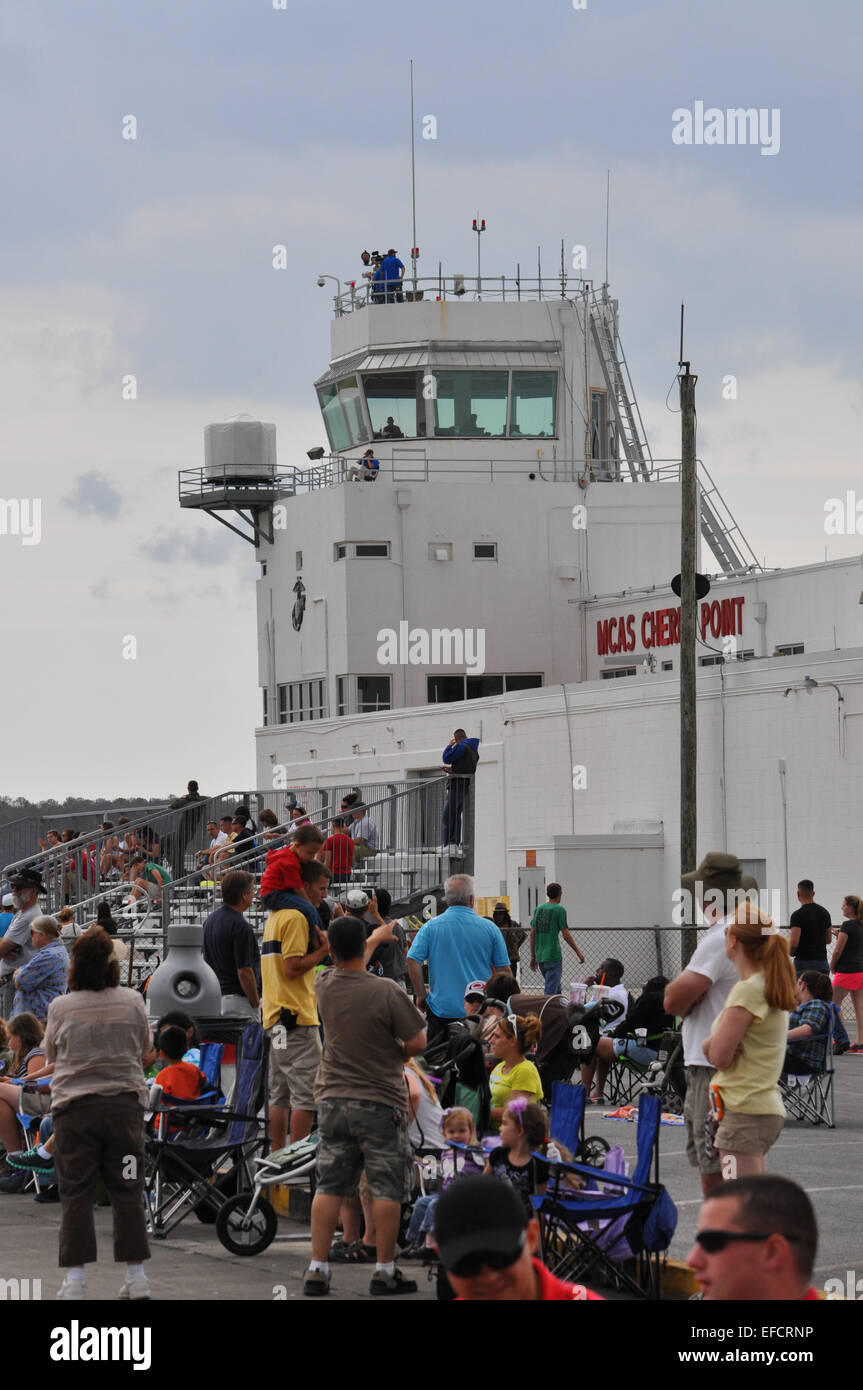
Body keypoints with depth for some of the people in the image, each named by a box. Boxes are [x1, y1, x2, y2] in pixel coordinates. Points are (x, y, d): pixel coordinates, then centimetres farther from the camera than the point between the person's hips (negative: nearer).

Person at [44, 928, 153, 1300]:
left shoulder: (61, 1008, -6)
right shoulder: (132, 1002, -1)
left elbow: (51, 1053, 10)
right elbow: (146, 1048, 13)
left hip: (75, 1108, -1)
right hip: (124, 1105, 2)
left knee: (75, 1195, 3)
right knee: (127, 1193, 8)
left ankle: (74, 1277, -2)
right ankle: (135, 1275, 7)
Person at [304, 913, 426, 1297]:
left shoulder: (325, 985, 0)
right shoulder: (386, 993, -15)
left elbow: (348, 963, 24)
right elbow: (418, 1043, -9)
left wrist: (377, 937, 42)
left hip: (332, 1102, 5)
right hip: (379, 1105, -5)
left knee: (328, 1187, 7)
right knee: (387, 1189, 3)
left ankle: (317, 1269, 4)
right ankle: (384, 1271, 4)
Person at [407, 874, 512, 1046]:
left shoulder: (431, 927, -1)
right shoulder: (489, 929, 0)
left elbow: (412, 961, -6)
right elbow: (504, 971, 3)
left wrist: (420, 996, 4)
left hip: (442, 1010, 0)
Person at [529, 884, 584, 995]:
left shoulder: (538, 909, 11)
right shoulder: (559, 910, -7)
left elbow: (532, 934, 12)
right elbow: (566, 935, -9)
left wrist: (533, 957, 17)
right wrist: (578, 952, 1)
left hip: (540, 956, 7)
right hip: (553, 955, -7)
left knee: (556, 989, 18)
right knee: (551, 991, -8)